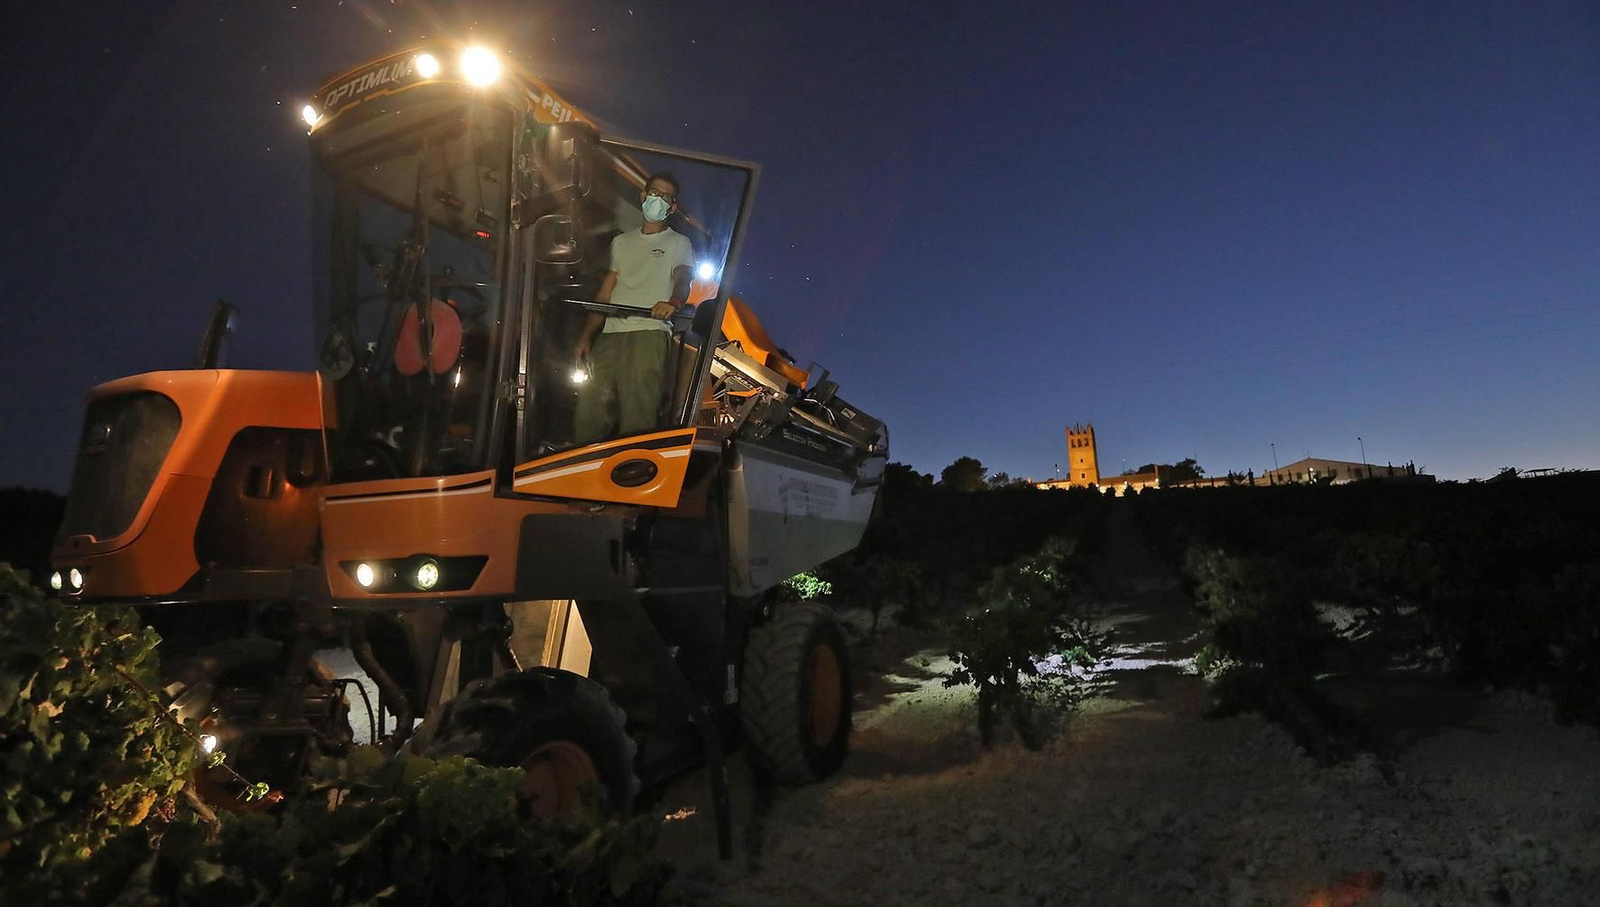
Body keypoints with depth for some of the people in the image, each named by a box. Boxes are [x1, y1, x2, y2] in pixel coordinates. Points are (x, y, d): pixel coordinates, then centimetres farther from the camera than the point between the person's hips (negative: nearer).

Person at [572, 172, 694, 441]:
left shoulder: (679, 243, 16)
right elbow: (605, 293, 24)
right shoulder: (621, 242, 28)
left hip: (649, 331, -4)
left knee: (637, 408, -20)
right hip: (611, 332, 4)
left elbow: (683, 279, -5)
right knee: (590, 404, -9)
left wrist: (673, 301, -30)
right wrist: (585, 336, 13)